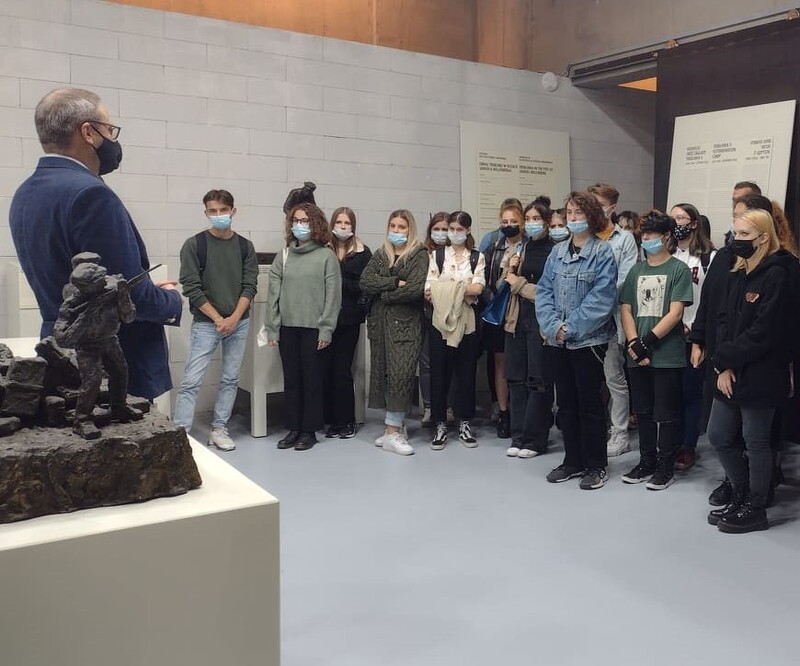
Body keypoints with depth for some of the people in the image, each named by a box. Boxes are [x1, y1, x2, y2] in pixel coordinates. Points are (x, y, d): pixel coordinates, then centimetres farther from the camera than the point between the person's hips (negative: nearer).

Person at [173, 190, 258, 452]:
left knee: (231, 379, 9)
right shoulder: (194, 245, -4)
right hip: (205, 323, -3)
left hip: (239, 322, 4)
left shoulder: (245, 246, 5)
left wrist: (234, 318, -11)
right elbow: (192, 288, -8)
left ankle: (219, 428, 19)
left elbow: (250, 286, 2)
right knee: (191, 381, -7)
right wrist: (218, 319, -12)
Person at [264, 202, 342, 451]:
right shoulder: (283, 256, 9)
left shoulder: (326, 256, -1)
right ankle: (293, 428, 19)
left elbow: (333, 295, -5)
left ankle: (309, 430, 14)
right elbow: (273, 294, 7)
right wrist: (272, 328, 1)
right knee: (291, 380, 8)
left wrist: (326, 329, -10)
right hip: (287, 328, 4)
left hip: (313, 328, -3)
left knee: (312, 379, 3)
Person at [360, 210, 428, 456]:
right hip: (380, 322, 5)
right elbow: (365, 282, 0)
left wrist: (384, 294, -4)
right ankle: (396, 425, 15)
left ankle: (393, 430, -9)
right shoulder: (380, 255, 15)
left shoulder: (419, 255, 1)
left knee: (401, 373, -11)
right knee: (382, 370, 5)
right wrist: (396, 283, -10)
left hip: (406, 323, -5)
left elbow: (417, 289, -14)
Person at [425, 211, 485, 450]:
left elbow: (478, 288, -8)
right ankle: (440, 425, 13)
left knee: (466, 372, 6)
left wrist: (444, 288, -11)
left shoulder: (477, 257, 8)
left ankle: (464, 424, 19)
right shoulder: (437, 255, 8)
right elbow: (429, 288, -3)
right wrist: (462, 289, -16)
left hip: (467, 322, 0)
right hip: (440, 321, 0)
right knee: (439, 372, 2)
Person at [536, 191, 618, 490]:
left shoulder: (602, 252, -7)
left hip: (588, 339, -5)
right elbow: (544, 291, 5)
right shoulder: (557, 252, 9)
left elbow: (601, 298, -15)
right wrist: (552, 326, -10)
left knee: (589, 403, 2)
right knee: (566, 403, 13)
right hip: (557, 341, 6)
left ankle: (595, 465, 16)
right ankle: (573, 461, 26)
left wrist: (571, 328, -17)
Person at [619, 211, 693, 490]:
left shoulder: (679, 269, -4)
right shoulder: (636, 270, 11)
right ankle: (646, 462, 25)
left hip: (667, 355, -5)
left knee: (666, 414, 4)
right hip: (637, 356, 5)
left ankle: (665, 467, 15)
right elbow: (626, 309, 6)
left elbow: (675, 313, -11)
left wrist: (648, 341, -17)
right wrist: (634, 344, -8)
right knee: (643, 412, 13)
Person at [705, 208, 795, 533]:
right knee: (719, 436, 13)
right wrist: (722, 365, -6)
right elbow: (724, 320, 7)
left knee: (756, 442, 5)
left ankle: (755, 510, 20)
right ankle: (742, 497, 31)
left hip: (759, 374, -8)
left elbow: (763, 332, -19)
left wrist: (727, 360, -14)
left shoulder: (776, 275, -13)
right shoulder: (737, 274, 12)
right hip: (730, 372, 8)